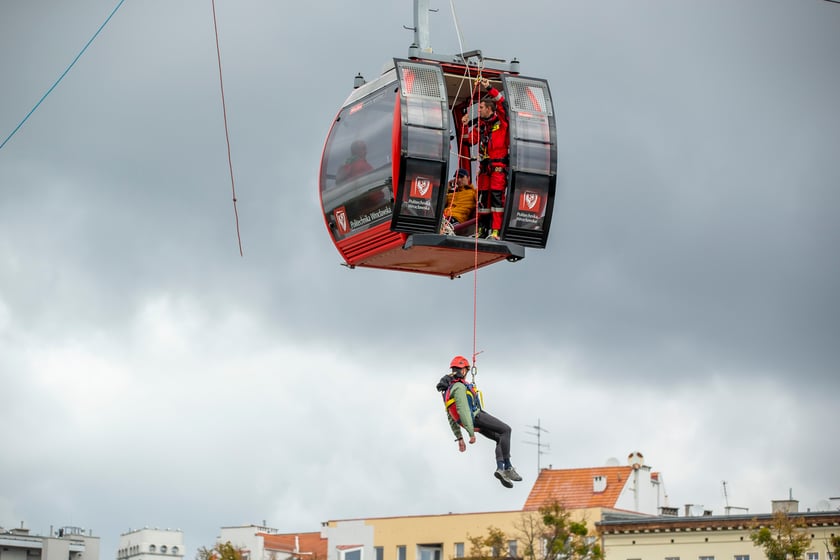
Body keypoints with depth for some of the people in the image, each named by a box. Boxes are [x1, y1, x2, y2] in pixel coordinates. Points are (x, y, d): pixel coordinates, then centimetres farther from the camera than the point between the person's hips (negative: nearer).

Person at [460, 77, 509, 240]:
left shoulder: (501, 120, 0)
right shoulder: (480, 125, 16)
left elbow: (502, 103, -12)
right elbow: (470, 139, 19)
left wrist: (489, 88, -15)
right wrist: (465, 125, 5)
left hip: (499, 165, -7)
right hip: (484, 165, 7)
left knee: (497, 196, -13)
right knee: (482, 196, 7)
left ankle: (495, 230, -19)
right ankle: (482, 228, 13)